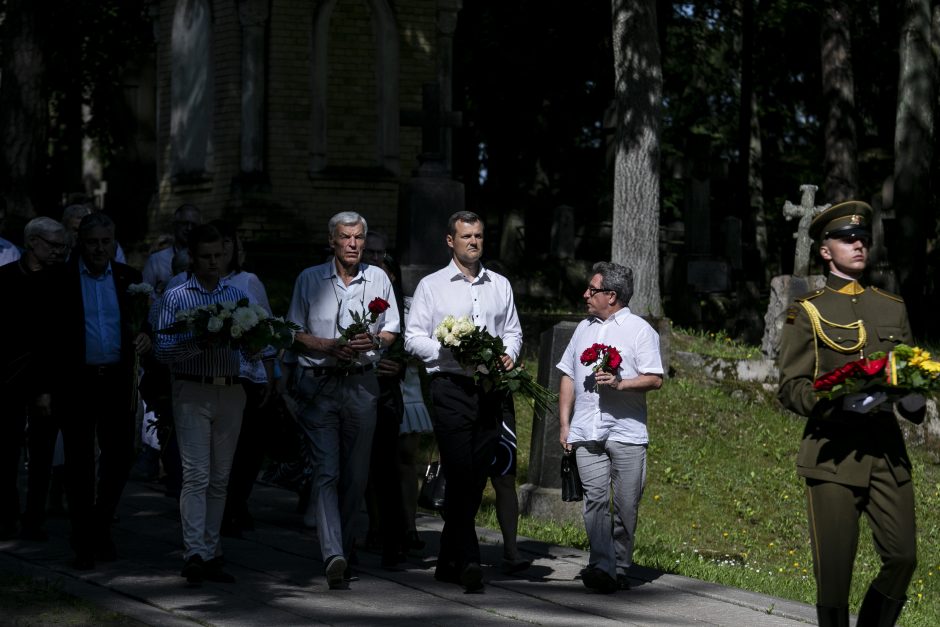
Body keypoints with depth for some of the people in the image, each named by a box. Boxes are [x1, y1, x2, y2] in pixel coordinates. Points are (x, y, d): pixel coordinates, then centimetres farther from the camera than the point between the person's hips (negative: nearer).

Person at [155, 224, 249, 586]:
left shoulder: (237, 295, 13)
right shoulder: (176, 297, 3)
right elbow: (163, 350, -4)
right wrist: (199, 343, -19)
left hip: (231, 393, 4)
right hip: (193, 392, -4)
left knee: (220, 478, 7)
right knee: (196, 475, -11)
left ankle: (212, 555, 12)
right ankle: (194, 554, -14)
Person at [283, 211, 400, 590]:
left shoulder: (378, 279, 11)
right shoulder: (310, 280, 5)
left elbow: (392, 330, 16)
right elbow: (294, 333, 6)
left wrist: (373, 340, -6)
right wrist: (329, 346, -10)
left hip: (361, 385, 3)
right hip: (319, 384, -2)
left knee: (356, 474, 7)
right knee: (326, 471, -12)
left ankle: (341, 541, 24)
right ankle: (335, 556, -22)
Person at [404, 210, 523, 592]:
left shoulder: (500, 285, 17)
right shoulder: (432, 286, 5)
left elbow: (513, 331, 22)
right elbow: (413, 338, 0)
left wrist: (508, 354, -1)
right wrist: (455, 353, -13)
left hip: (491, 389, 4)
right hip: (451, 387, -4)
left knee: (476, 478, 4)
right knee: (459, 475, -13)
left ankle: (449, 561, 13)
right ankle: (468, 561, -14)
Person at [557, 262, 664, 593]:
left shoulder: (639, 330, 1)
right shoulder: (584, 328, 19)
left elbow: (655, 379, -5)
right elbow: (568, 377, 21)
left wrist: (620, 383, -19)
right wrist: (564, 423, 13)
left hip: (626, 431, -4)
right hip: (587, 432, 4)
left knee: (626, 504, -1)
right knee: (595, 499, -7)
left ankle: (620, 568, 9)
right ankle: (601, 566, -12)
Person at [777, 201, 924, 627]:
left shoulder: (893, 308, 16)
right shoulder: (808, 312, 3)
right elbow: (790, 388, -2)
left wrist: (913, 401, -1)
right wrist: (842, 401, -18)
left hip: (887, 450, 4)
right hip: (833, 454, -4)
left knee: (902, 556, -3)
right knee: (834, 568, -3)